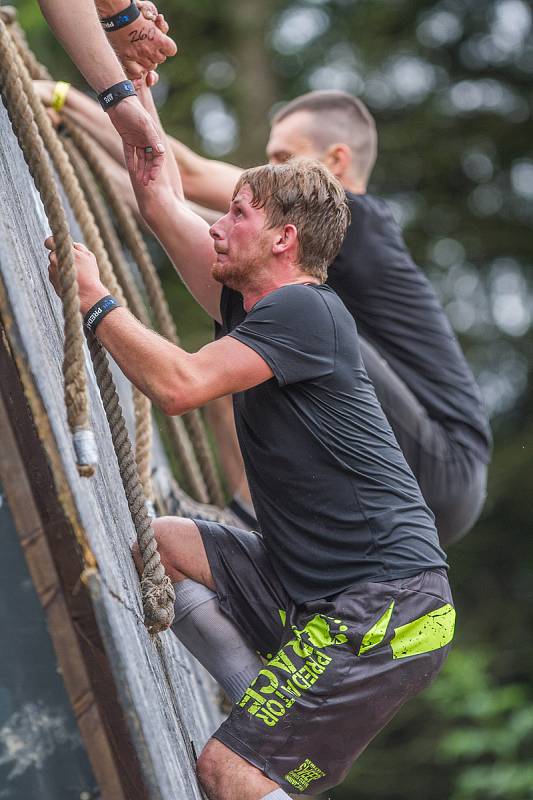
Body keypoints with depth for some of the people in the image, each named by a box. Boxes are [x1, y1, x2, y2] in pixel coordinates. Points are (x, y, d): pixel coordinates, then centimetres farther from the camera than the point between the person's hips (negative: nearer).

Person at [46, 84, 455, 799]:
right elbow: (161, 199, 18)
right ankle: (274, 707, 3)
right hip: (314, 588, 9)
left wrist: (92, 299, -14)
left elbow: (178, 385, -25)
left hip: (388, 606, -9)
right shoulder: (261, 307, 12)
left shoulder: (303, 311, -14)